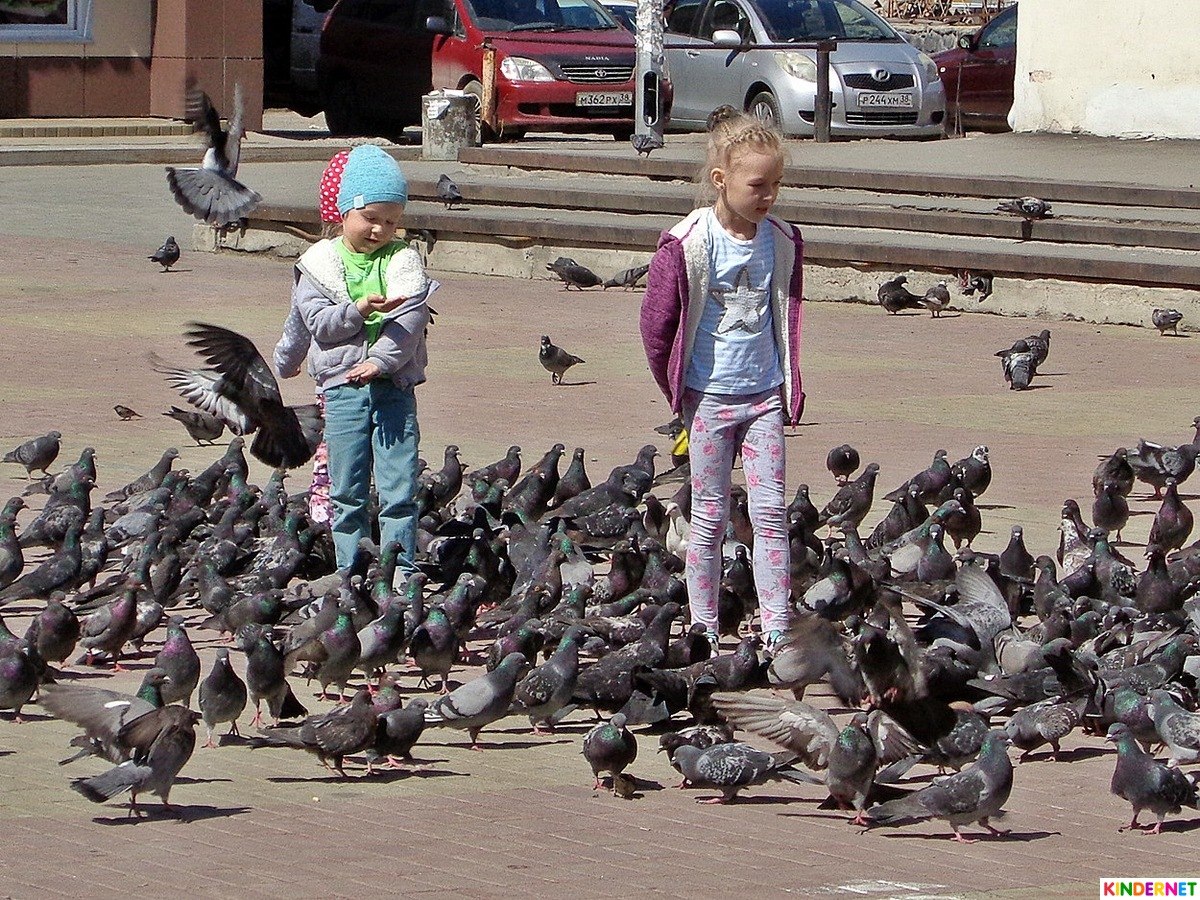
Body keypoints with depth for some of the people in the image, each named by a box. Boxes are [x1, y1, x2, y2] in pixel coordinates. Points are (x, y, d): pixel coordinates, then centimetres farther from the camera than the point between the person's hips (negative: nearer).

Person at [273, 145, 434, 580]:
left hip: (394, 385, 0)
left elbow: (411, 319, -7)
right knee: (346, 491, 4)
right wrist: (360, 309, -18)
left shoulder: (403, 261, 4)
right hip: (341, 387, 0)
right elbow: (315, 321, -4)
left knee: (398, 488, -3)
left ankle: (401, 569, 2)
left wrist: (382, 360, -19)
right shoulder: (320, 263, 5)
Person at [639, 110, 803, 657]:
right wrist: (676, 390, 1)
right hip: (708, 397, -3)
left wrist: (790, 387, 11)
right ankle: (703, 630, 11)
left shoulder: (781, 242, 0)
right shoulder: (688, 244, -13)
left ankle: (776, 628, 1)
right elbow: (656, 322, -6)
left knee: (771, 510, -1)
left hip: (765, 395, 3)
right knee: (710, 516, 4)